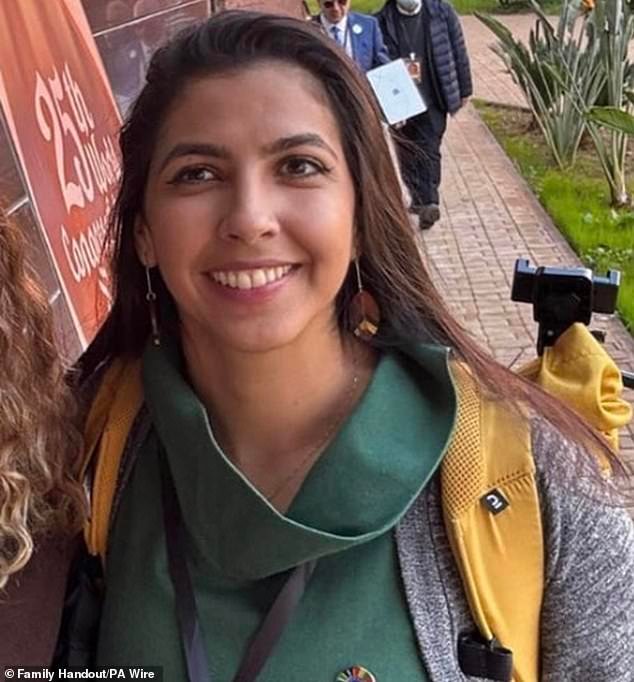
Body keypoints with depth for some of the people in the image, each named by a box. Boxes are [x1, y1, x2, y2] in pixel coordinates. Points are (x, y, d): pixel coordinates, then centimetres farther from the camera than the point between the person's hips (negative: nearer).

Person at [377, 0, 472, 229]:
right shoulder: (384, 21, -3)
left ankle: (426, 201, 1)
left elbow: (459, 53, 3)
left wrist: (464, 90, 5)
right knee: (408, 152, 9)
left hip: (433, 99, -1)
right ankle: (423, 199, 23)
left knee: (429, 151, -2)